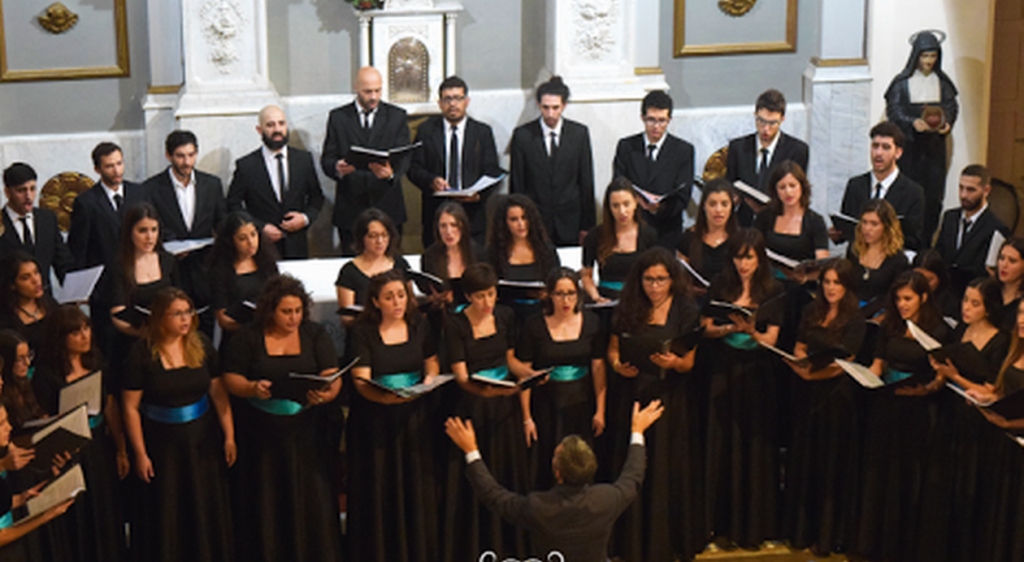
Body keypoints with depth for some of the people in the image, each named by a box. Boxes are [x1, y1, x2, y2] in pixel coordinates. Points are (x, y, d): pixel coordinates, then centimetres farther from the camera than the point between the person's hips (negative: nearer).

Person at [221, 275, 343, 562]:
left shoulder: (315, 335, 3)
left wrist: (326, 393, -25)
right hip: (261, 438, -1)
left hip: (305, 433, 1)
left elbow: (333, 377, -3)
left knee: (309, 500, 0)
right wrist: (252, 388, -19)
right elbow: (230, 379, 2)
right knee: (266, 502, 2)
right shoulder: (247, 338, 1)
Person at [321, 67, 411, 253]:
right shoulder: (338, 117, 7)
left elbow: (403, 157, -1)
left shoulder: (397, 116, 7)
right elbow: (326, 160, 4)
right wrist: (337, 168, -21)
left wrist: (391, 173, -24)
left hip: (388, 208, 0)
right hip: (351, 210, 0)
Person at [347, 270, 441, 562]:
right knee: (380, 490, -1)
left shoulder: (419, 325, 6)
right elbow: (361, 381, -13)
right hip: (375, 420, -3)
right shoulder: (363, 333, -5)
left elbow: (432, 367, 12)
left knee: (416, 486, 5)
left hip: (414, 416, 3)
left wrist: (427, 383, -11)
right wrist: (385, 396, -33)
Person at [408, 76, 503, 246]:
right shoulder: (426, 130, 8)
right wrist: (431, 181, -17)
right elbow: (414, 168, 4)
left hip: (472, 215, 0)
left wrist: (479, 194, -17)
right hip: (435, 214, 0)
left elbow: (492, 172, 3)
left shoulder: (483, 132, 7)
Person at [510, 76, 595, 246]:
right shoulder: (522, 135, 0)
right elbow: (516, 184, 3)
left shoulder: (580, 133, 4)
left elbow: (587, 182, 6)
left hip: (569, 226, 1)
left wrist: (587, 226, 4)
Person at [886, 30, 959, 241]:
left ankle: (928, 239, 5)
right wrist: (912, 122, -23)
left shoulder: (942, 81, 8)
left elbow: (951, 107, 11)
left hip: (934, 146, 3)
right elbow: (892, 110, -5)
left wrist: (947, 123, -10)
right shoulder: (902, 82, -2)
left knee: (933, 195, -1)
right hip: (909, 145, -3)